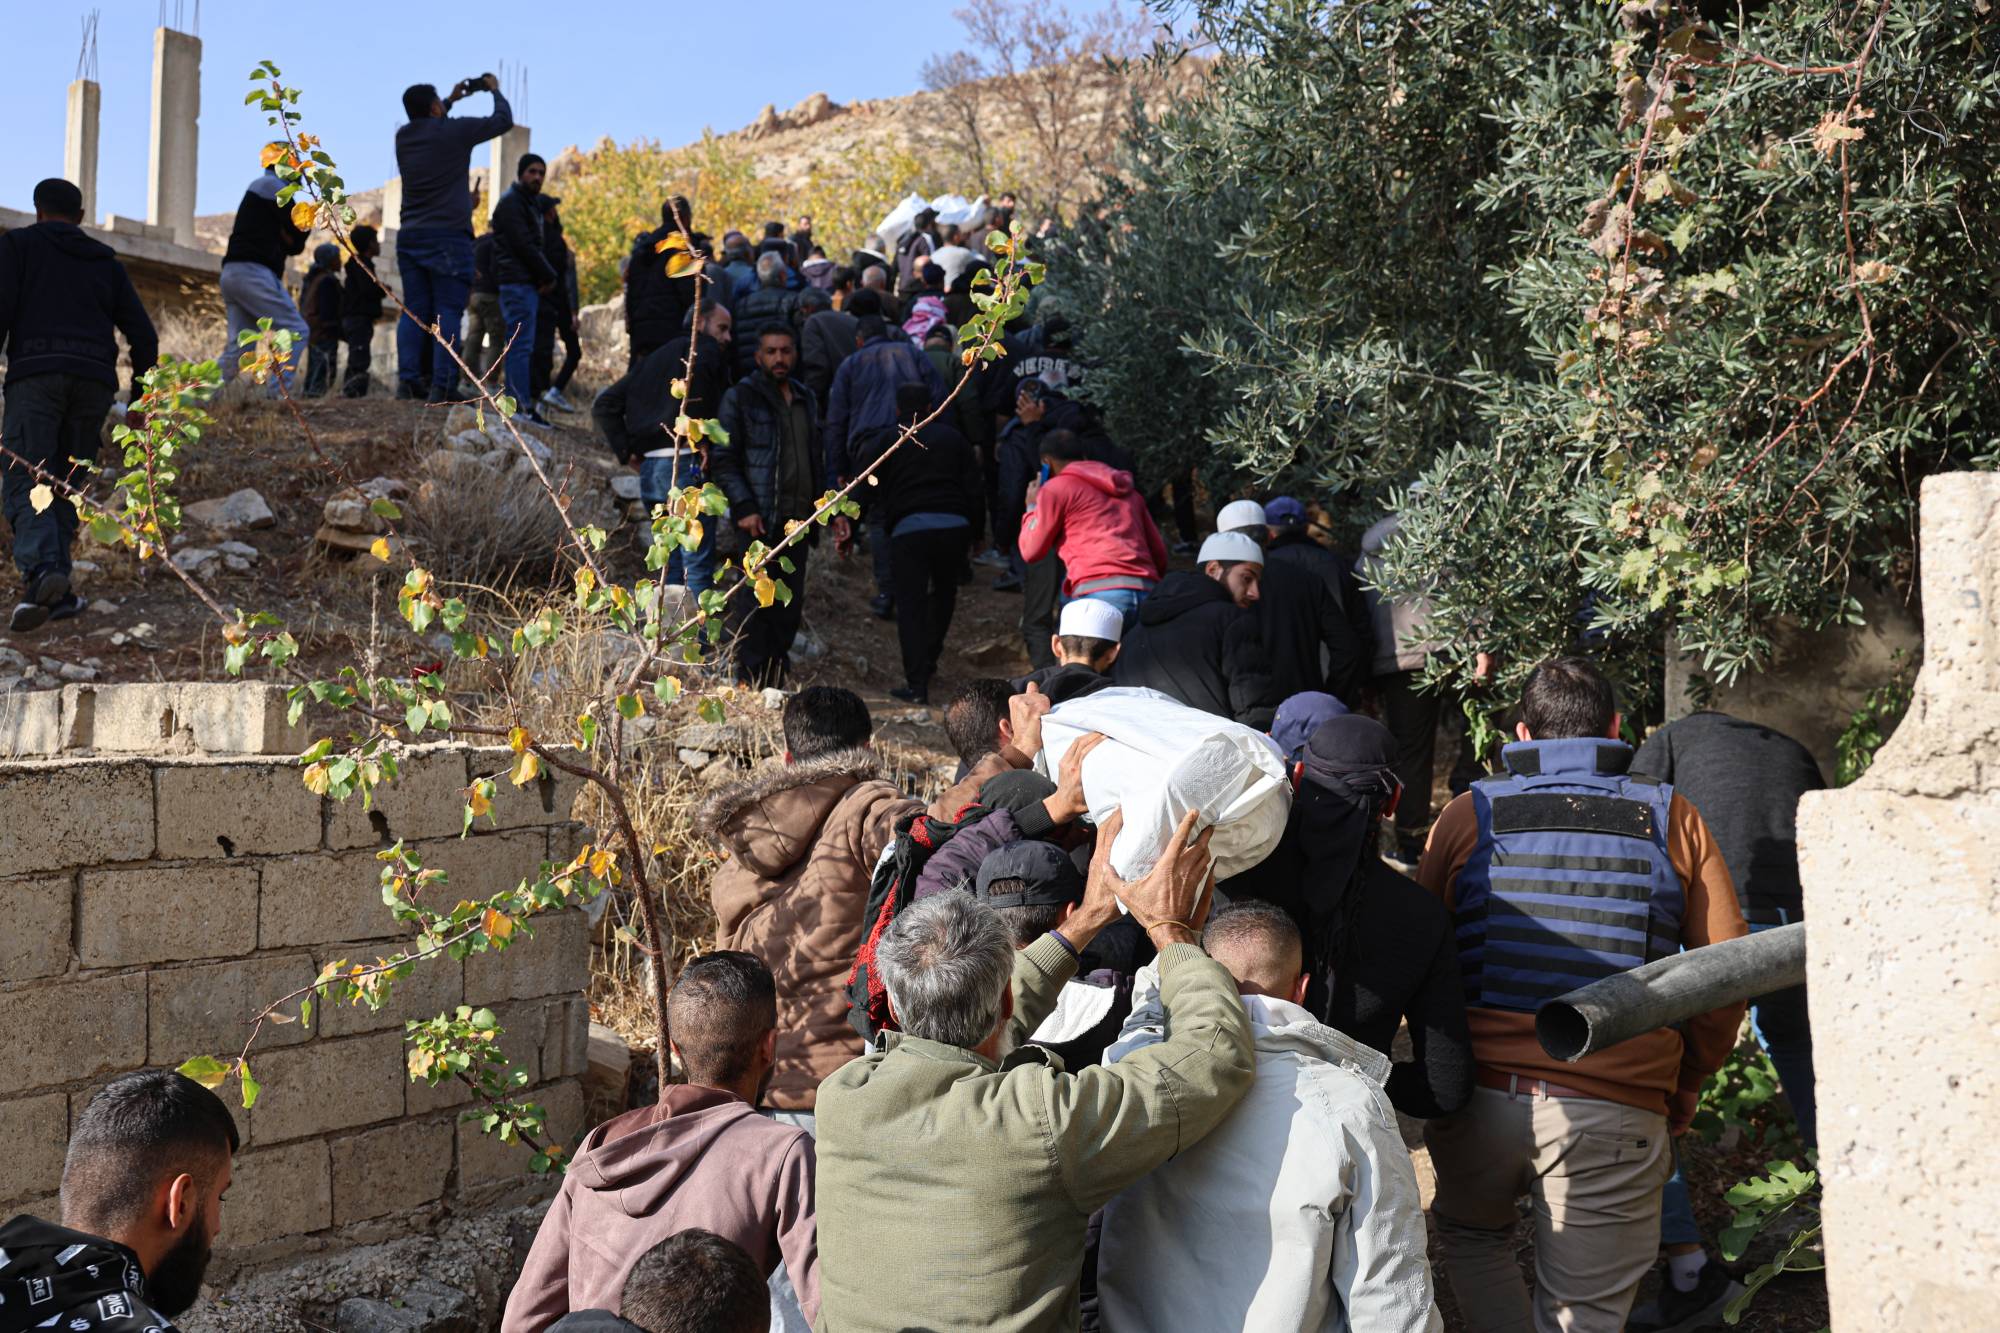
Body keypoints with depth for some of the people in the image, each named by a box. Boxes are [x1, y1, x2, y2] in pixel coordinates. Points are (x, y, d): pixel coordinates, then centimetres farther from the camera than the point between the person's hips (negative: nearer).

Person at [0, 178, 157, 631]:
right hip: (95, 381, 3)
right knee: (64, 484, 10)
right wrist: (139, 399, 22)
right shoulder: (107, 263, 23)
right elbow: (143, 335, 17)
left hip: (36, 375, -3)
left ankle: (41, 570, -35)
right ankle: (57, 591, 1)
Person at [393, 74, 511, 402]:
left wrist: (453, 99, 37)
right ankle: (442, 384, -13)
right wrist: (495, 91, 21)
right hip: (448, 236, -5)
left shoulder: (404, 136, 9)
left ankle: (408, 380, -3)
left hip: (409, 236, 6)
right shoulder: (454, 131, -7)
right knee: (448, 311, -6)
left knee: (414, 310, 5)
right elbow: (503, 121, 4)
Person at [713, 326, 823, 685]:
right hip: (758, 523, -6)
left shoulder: (805, 401, 19)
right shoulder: (739, 398, -1)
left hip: (797, 523, 6)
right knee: (755, 610, -8)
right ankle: (749, 689, -2)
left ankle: (776, 684, 18)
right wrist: (744, 508, -16)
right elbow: (722, 460, -7)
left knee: (790, 610, 8)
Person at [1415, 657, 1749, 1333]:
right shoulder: (1673, 820, 4)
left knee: (1472, 1234, 30)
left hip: (1480, 1097, 1)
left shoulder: (1469, 815, 3)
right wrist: (1681, 1089, 16)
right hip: (1614, 1115, 0)